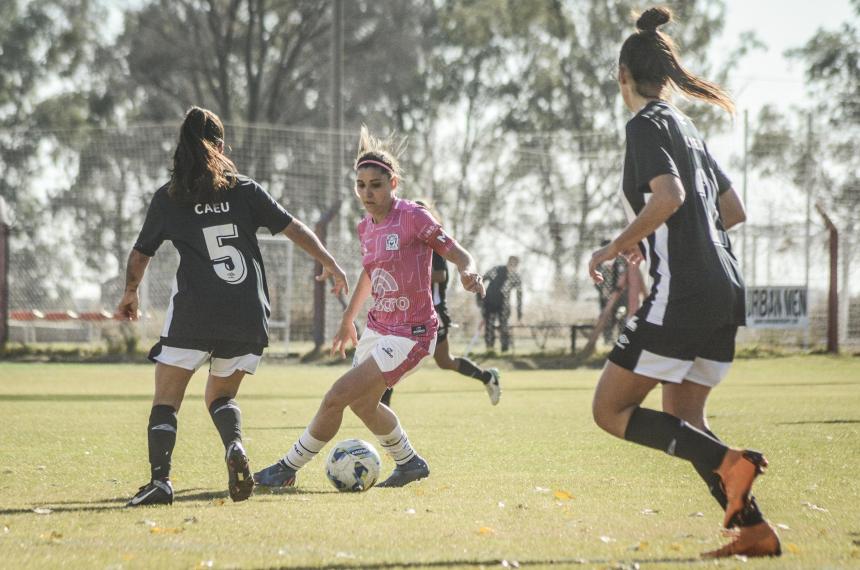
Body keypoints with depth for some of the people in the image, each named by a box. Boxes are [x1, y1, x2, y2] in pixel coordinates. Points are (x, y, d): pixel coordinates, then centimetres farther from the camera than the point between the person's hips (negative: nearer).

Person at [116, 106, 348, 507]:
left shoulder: (168, 198, 5)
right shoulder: (245, 190, 7)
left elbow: (140, 256, 13)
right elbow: (293, 228, 6)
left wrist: (130, 294, 31)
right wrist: (329, 264, 18)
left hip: (193, 315, -3)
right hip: (248, 316, 3)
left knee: (166, 399, 4)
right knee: (221, 395, 19)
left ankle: (159, 480, -13)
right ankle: (235, 446, -12)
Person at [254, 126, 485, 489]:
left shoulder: (413, 217, -16)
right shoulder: (366, 228, 6)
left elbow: (459, 255, -14)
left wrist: (467, 272, -37)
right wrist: (348, 319, 30)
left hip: (410, 334, -9)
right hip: (377, 327, 9)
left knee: (337, 397, -13)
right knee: (362, 403, 23)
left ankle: (289, 469, 1)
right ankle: (410, 463, 42)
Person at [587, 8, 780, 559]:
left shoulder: (647, 124, -6)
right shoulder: (688, 128, 19)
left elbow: (669, 197, -23)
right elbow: (734, 211, 23)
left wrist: (615, 247, -12)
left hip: (681, 294, -9)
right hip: (725, 291, 9)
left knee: (611, 411, -2)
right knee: (681, 420, 17)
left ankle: (728, 460, -18)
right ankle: (754, 527, 5)